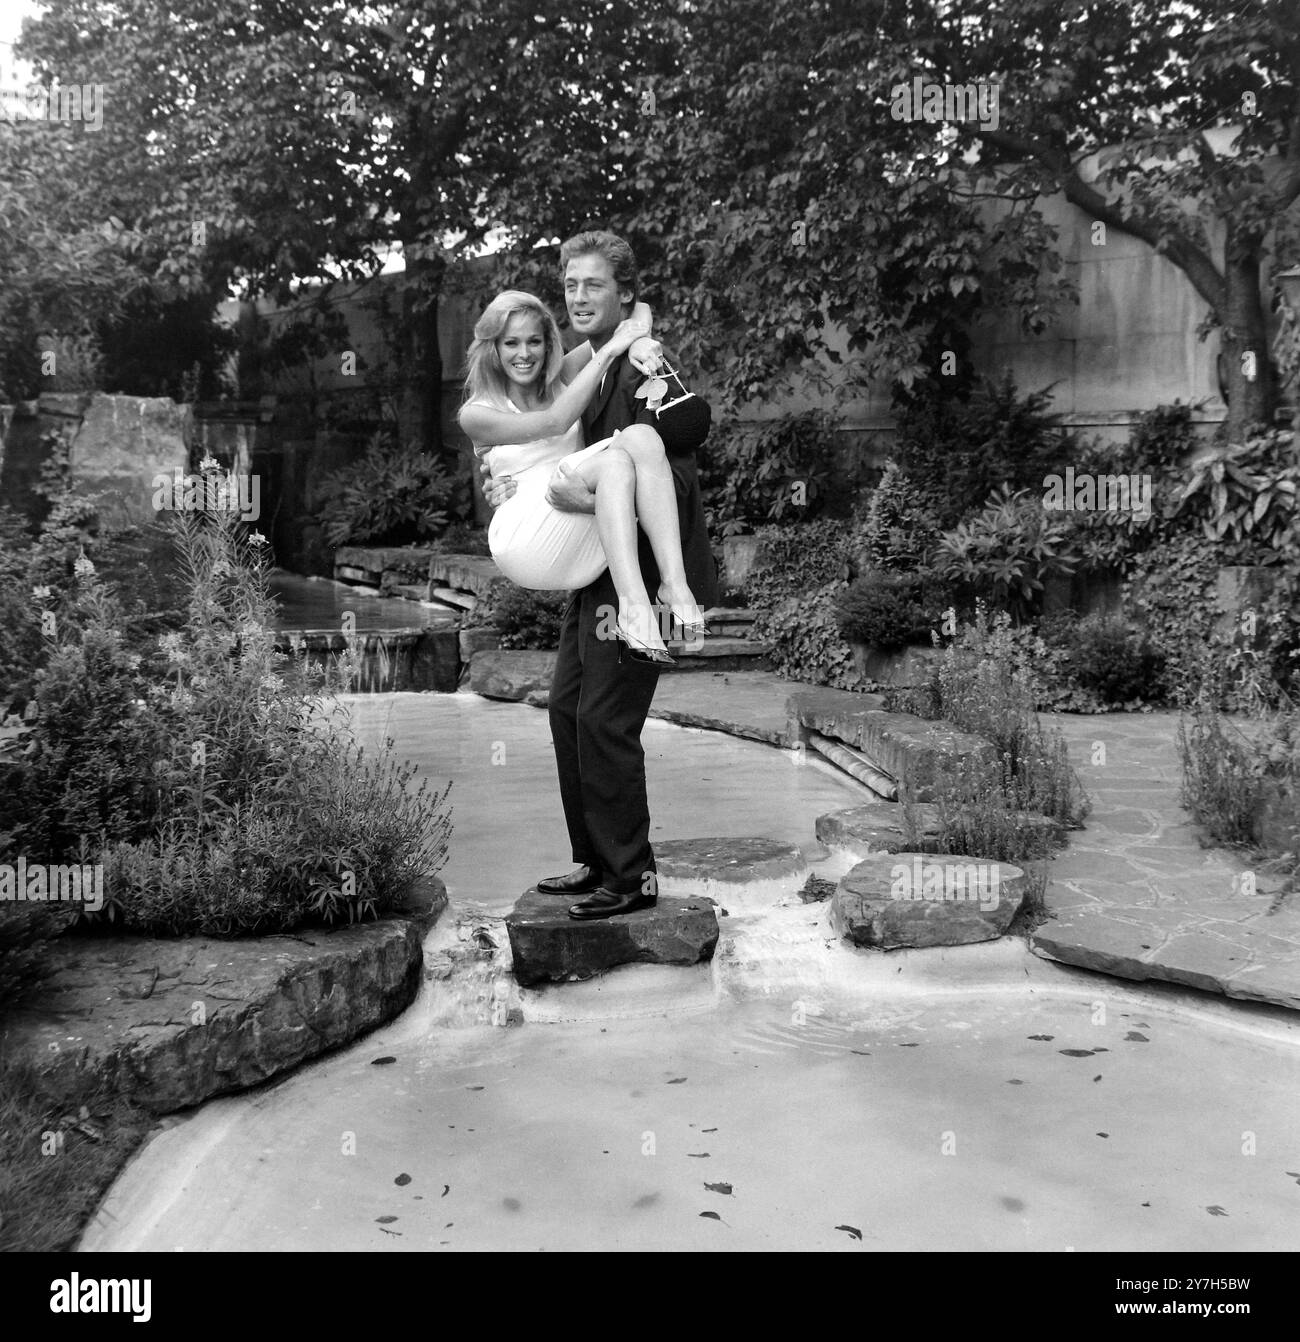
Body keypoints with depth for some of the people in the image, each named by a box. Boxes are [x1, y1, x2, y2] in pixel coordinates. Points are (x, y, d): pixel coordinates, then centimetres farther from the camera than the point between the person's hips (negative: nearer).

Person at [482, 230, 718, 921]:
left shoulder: (645, 371, -15)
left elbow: (673, 482, -21)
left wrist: (590, 501, -29)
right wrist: (515, 489, 3)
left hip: (638, 572, -10)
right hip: (595, 570, 10)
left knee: (604, 720, -8)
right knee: (566, 708, 12)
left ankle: (631, 878, 7)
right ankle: (595, 861, 25)